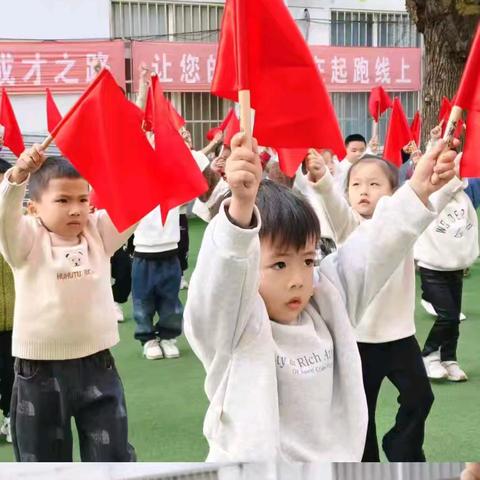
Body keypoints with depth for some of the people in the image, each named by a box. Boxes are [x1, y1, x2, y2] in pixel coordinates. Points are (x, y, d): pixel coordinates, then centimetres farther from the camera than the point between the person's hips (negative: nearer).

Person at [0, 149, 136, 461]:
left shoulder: (100, 232, 3)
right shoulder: (26, 240, -5)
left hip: (97, 367, 2)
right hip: (40, 373, -2)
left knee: (114, 459, 10)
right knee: (42, 459, 12)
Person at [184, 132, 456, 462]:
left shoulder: (324, 307, 2)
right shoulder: (228, 325, -16)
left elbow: (371, 252, 4)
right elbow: (224, 267, -36)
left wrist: (417, 191, -6)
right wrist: (241, 205, -53)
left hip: (334, 455, 6)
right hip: (252, 456, -6)